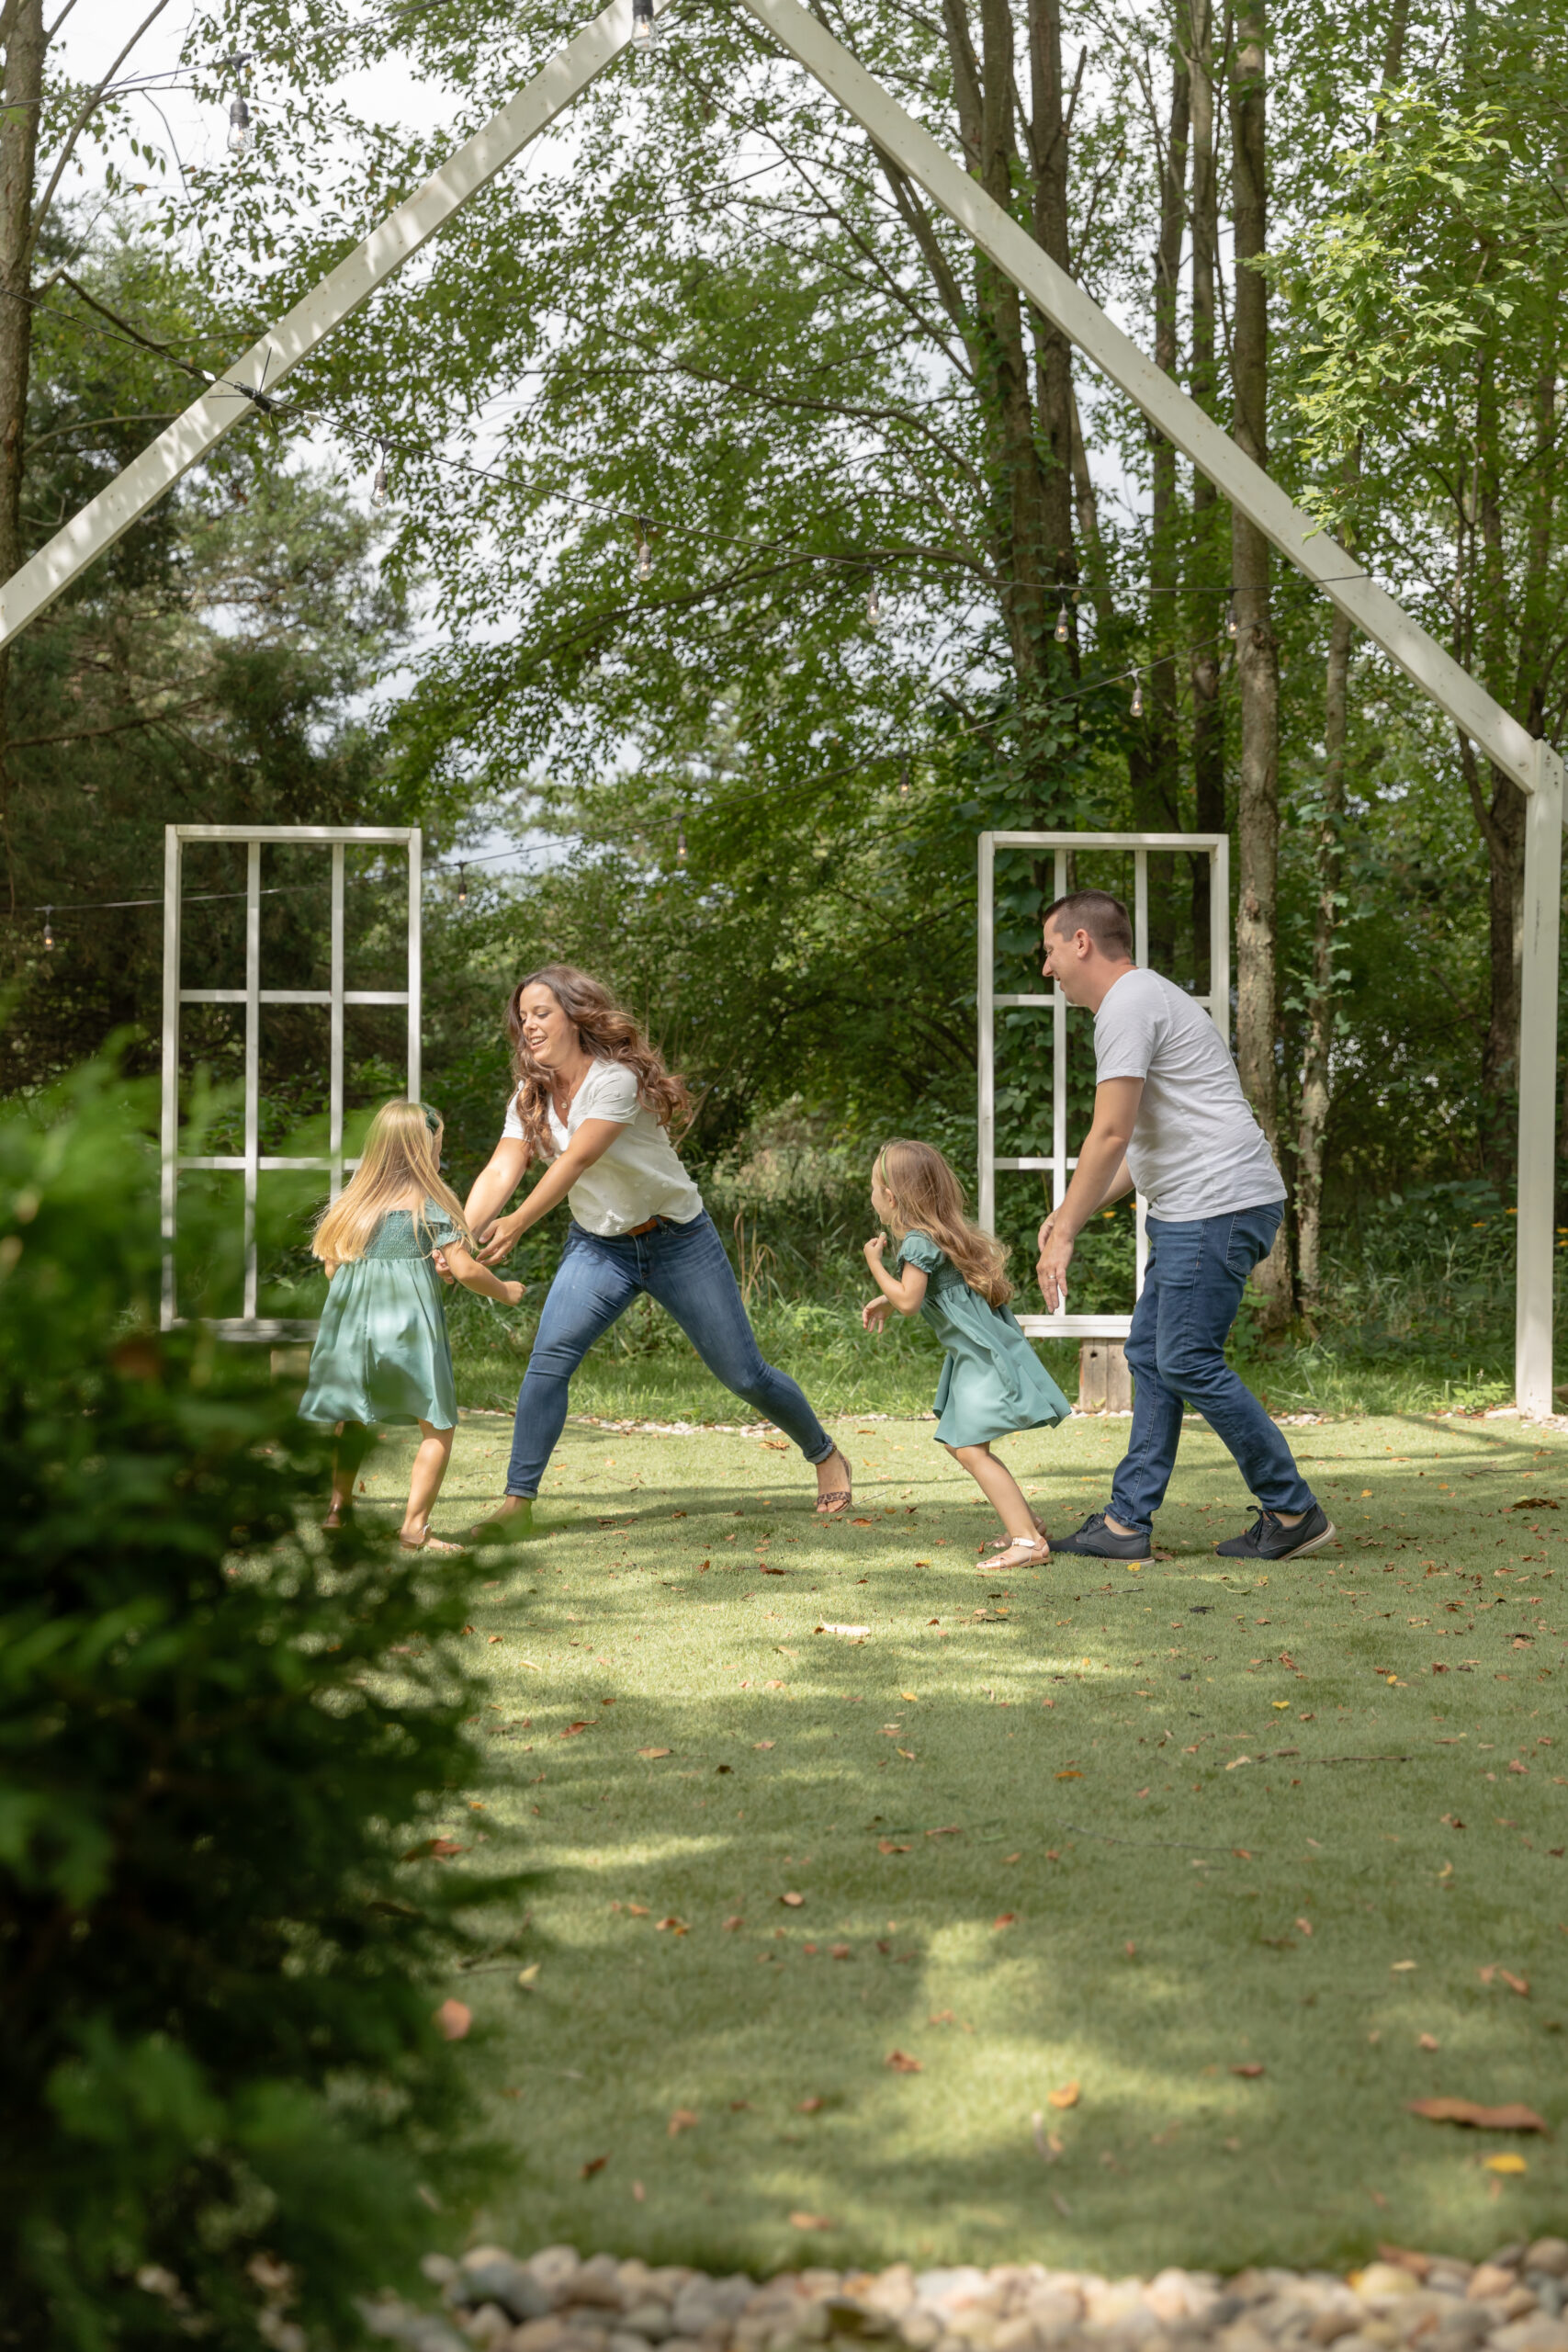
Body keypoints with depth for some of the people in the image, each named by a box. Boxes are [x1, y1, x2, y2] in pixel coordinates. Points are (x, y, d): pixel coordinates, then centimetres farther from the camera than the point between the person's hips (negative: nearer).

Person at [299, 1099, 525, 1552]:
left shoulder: (354, 1201, 12)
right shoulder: (431, 1202, -1)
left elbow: (332, 1268, 12)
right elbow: (465, 1269, -7)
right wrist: (504, 1291, 11)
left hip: (352, 1323, 5)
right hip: (408, 1325, -5)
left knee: (354, 1417, 24)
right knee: (437, 1426, 3)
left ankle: (339, 1506, 22)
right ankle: (414, 1527, -6)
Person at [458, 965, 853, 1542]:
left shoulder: (616, 1079, -22)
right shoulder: (531, 1098, -2)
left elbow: (576, 1160, -32)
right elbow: (500, 1173, -13)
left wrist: (516, 1225, -40)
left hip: (677, 1240, -5)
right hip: (598, 1245, 5)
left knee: (744, 1374, 2)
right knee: (547, 1360, -17)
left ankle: (825, 1455, 27)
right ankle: (517, 1503, -13)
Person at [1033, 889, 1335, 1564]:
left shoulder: (1129, 1004, -11)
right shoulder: (1142, 999, 22)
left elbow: (1110, 1136, -18)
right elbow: (1141, 1144, 26)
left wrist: (1062, 1237, -14)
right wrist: (1070, 1216, 19)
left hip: (1218, 1206, -11)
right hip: (1193, 1211, 11)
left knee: (1189, 1363, -9)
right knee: (1151, 1357, 10)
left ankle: (1293, 1513, -2)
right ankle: (1126, 1524, 12)